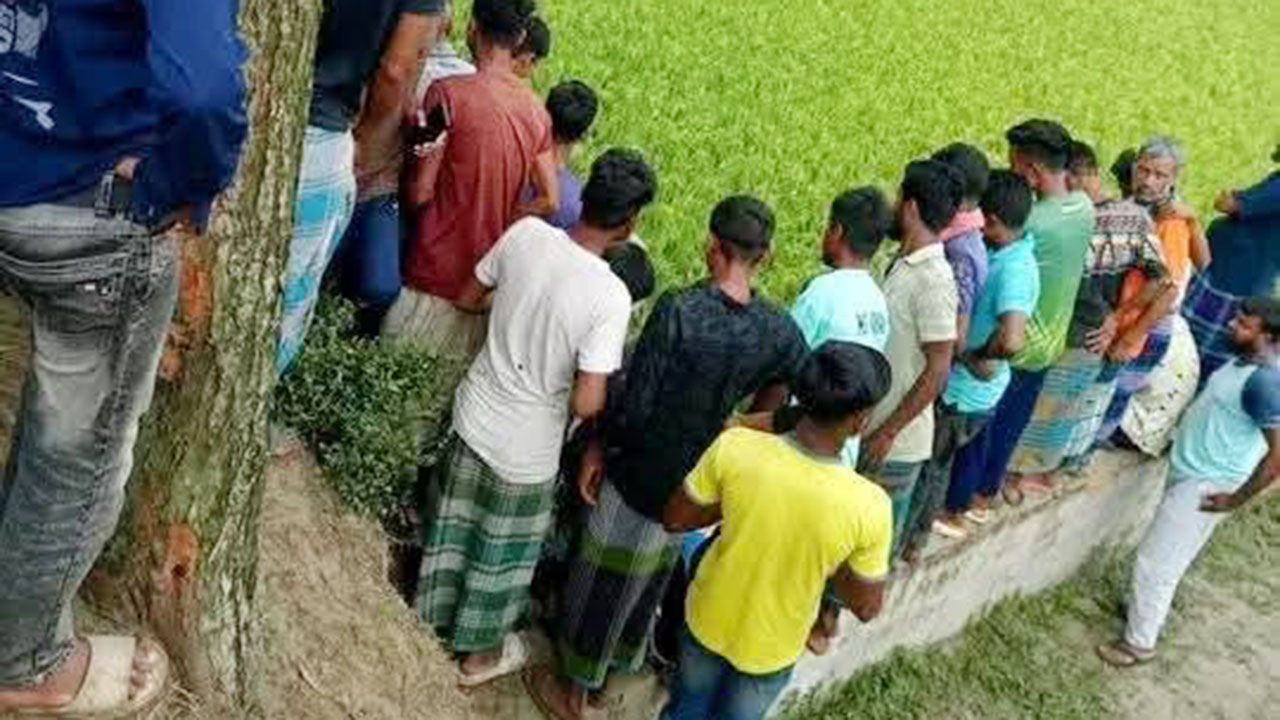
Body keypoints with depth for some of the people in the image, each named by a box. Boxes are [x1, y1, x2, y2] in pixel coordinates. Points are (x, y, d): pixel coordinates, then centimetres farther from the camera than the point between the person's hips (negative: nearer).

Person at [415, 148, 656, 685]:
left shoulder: (526, 233, -14)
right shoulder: (610, 296, -28)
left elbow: (468, 299, 2)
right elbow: (585, 405, -28)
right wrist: (616, 392, -6)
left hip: (474, 413, 5)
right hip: (527, 448, -5)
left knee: (454, 523, 27)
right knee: (503, 550, 20)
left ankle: (433, 621, 50)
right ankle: (480, 653, 42)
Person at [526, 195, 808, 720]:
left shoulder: (679, 310, -27)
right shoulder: (780, 332, -12)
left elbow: (635, 405, -25)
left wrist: (599, 447, -8)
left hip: (640, 474, -4)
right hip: (696, 484, 5)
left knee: (603, 580, 16)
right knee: (651, 579, 27)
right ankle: (620, 663, 48)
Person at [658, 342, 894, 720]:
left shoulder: (734, 447, -29)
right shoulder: (868, 506, -31)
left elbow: (674, 519, -12)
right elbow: (867, 607, -15)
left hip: (707, 621, 1)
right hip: (772, 649, -1)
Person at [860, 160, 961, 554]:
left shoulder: (933, 280, -23)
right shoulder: (905, 264, 4)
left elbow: (938, 370, -22)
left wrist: (887, 433, -19)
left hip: (897, 441, -8)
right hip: (872, 425, 8)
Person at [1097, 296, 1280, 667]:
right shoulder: (1247, 360, 3)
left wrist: (1234, 499, -21)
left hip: (1204, 486, -9)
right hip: (1190, 472, 9)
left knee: (1154, 562, 0)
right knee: (1165, 556, 24)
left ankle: (1139, 644, 16)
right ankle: (1145, 608, 43)